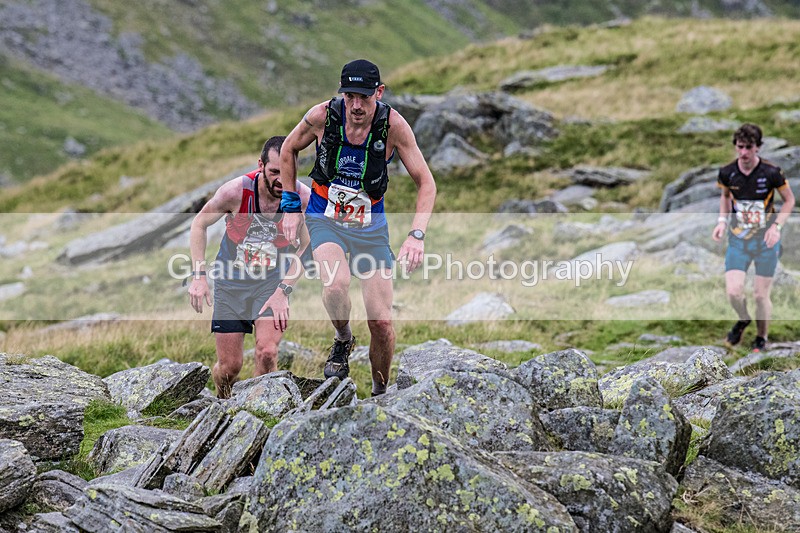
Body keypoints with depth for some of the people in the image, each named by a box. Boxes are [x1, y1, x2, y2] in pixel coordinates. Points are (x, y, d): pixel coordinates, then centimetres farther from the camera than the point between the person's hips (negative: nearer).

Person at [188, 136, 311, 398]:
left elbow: (307, 248, -6)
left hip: (273, 282, 0)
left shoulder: (303, 197, -18)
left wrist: (284, 290, -15)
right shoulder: (236, 191, -21)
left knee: (267, 352, -22)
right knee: (229, 366, 1)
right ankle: (221, 403, 35)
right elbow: (199, 224, -5)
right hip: (230, 281, 0)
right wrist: (198, 275, -12)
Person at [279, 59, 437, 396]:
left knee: (382, 323, -5)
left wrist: (417, 235, -24)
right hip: (325, 218, 0)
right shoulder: (322, 116, -16)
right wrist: (291, 206, 3)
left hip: (370, 224, 1)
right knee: (336, 284, -32)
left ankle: (380, 393, 20)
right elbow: (289, 150, 5)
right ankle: (342, 341, 1)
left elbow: (426, 183, -11)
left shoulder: (393, 125, -18)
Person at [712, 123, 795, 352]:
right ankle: (743, 319, 26)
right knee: (733, 292, -9)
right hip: (737, 240, 2)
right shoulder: (727, 172, -6)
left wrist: (777, 226, -12)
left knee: (761, 295, 2)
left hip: (766, 241, -2)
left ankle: (761, 338, 27)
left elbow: (789, 200, 0)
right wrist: (722, 220, 0)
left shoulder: (771, 173, -14)